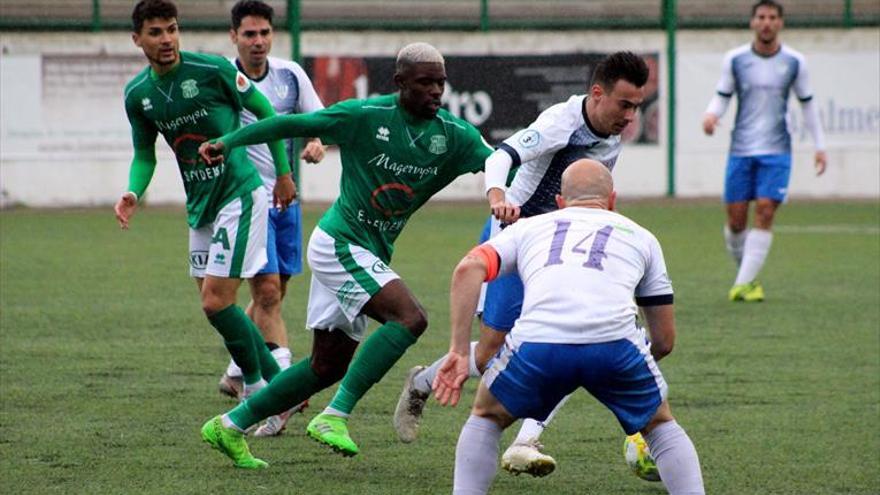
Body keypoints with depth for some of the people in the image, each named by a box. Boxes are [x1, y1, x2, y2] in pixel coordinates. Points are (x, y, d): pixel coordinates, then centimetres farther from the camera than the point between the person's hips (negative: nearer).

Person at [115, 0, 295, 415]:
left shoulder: (213, 69, -14)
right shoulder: (137, 94, 3)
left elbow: (264, 112, -2)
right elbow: (144, 155, 13)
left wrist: (284, 172, 3)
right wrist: (132, 193, -7)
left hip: (239, 194, -7)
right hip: (200, 206, 7)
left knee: (216, 302, -14)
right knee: (214, 304, 8)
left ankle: (257, 387, 4)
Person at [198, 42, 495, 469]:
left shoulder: (452, 135, 1)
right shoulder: (365, 116, -12)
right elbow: (294, 124, -4)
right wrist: (229, 142, -2)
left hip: (372, 256, 7)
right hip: (340, 242, -7)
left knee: (328, 367, 11)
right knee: (409, 317, -26)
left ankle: (230, 426, 23)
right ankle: (334, 416, -25)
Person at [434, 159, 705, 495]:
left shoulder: (529, 228, 30)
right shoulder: (640, 237, 31)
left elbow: (469, 269, 11)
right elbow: (665, 340, 31)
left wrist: (459, 351, 8)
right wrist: (643, 360, 53)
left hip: (537, 341, 0)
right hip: (615, 341, 0)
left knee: (485, 419, 28)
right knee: (661, 426, 27)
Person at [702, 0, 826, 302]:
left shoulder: (794, 62, 3)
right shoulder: (735, 59, 2)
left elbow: (807, 104, 13)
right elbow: (722, 96, 8)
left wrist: (820, 146, 12)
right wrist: (711, 115, -15)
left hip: (776, 152, -1)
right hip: (741, 149, 1)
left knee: (765, 212, -14)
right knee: (736, 218, -2)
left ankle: (744, 284, -13)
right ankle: (748, 275, 20)